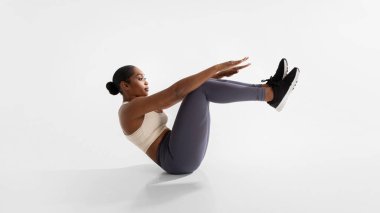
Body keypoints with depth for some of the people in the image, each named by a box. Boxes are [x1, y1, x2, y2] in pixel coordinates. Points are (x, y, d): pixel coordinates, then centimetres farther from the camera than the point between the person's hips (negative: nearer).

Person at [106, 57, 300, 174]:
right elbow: (177, 90, -19)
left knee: (200, 85, 5)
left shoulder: (144, 107, 21)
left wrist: (220, 74, 14)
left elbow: (185, 92, 18)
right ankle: (272, 95, -12)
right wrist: (218, 67, -18)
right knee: (202, 88, -15)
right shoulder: (130, 109, -9)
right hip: (178, 159, -10)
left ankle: (269, 87, -2)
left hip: (183, 154, 10)